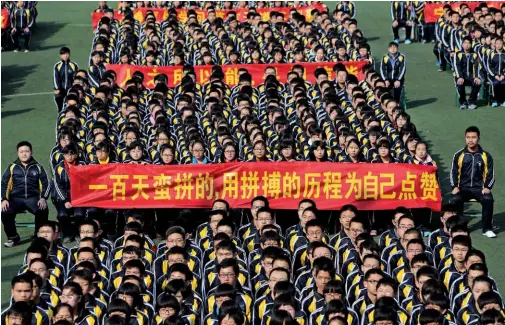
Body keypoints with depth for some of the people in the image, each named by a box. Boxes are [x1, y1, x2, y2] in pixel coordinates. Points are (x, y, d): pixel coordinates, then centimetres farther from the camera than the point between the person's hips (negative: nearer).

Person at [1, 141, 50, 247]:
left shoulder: (38, 167, 10)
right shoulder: (12, 167, 10)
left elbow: (46, 184, 8)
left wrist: (43, 198, -10)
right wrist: (4, 199, -9)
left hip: (33, 198, -1)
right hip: (16, 198, 1)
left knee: (42, 210, -33)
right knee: (5, 212, -29)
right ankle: (13, 237, -5)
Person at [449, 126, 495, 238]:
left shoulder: (486, 156, 6)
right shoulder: (459, 155, 6)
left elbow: (490, 174, 7)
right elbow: (454, 173, 8)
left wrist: (487, 187, -9)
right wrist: (455, 187, -7)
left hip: (479, 188, 0)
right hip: (463, 188, 0)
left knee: (488, 199, -31)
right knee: (454, 200, -31)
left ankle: (487, 229, -17)